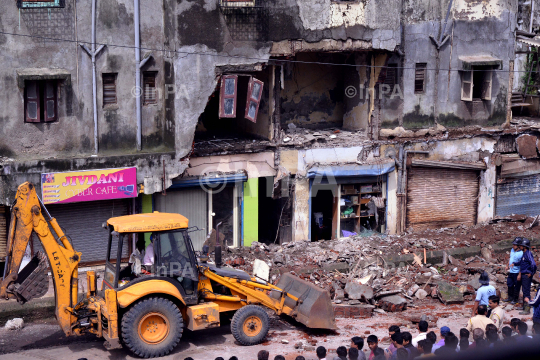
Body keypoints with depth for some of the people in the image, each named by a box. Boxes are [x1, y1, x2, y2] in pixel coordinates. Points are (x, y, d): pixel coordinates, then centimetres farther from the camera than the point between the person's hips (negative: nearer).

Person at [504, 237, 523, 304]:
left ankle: (515, 299, 16)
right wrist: (507, 265, 22)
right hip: (511, 271, 8)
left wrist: (514, 264, -26)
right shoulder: (512, 250, 6)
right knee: (510, 284, 19)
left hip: (517, 272, -8)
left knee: (517, 286, 4)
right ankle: (510, 297, 34)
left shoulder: (521, 253, -20)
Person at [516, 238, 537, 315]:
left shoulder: (528, 254, -18)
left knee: (526, 292, -8)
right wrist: (520, 274, 25)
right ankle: (524, 306, 28)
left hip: (527, 276, -10)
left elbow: (533, 264, -30)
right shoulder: (524, 254, 13)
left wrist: (531, 273, -19)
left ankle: (527, 310, -6)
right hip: (523, 275, 10)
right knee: (524, 291, 17)